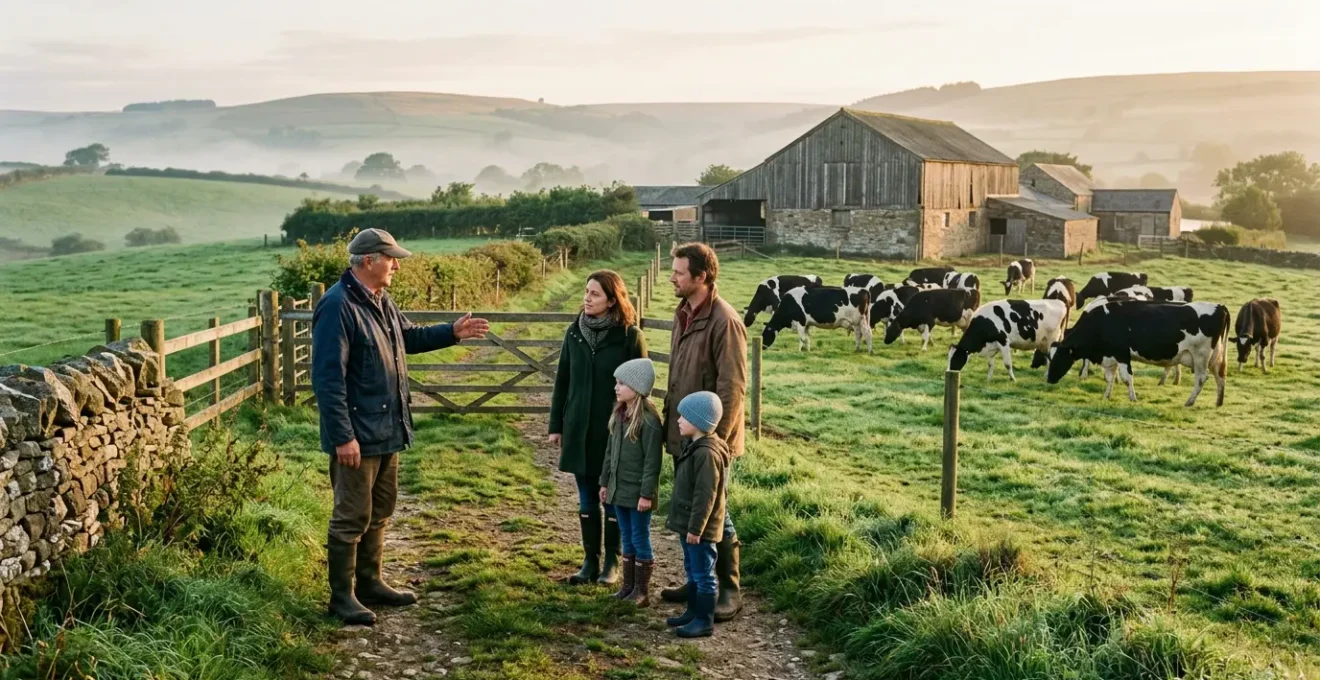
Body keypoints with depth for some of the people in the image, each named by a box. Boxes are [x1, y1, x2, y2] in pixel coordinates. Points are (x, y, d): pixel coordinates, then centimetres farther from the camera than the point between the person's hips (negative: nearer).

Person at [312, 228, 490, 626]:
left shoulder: (381, 302, 10)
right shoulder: (338, 306, -20)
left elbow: (408, 337, 28)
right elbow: (327, 378, -23)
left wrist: (452, 333, 15)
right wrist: (343, 436, -25)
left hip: (388, 430, 10)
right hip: (357, 436, -10)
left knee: (380, 512, 18)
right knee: (351, 517, 0)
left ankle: (369, 583, 31)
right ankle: (342, 596, 12)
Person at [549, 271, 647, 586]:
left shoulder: (630, 336, -10)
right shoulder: (575, 332, 3)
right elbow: (562, 381, 9)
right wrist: (555, 425, 8)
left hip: (614, 430, -4)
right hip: (579, 429, 4)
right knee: (587, 498, 11)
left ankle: (612, 562, 20)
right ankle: (590, 561, 22)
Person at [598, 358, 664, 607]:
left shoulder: (649, 420, -19)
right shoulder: (619, 414, 6)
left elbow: (652, 461, -18)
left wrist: (646, 493, -18)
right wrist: (605, 482, 16)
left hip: (638, 492, -8)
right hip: (619, 490, 8)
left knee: (640, 540, 3)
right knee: (627, 539, 16)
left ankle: (642, 591, 13)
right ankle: (628, 586, 26)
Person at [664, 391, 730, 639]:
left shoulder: (707, 453, -23)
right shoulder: (694, 447, 10)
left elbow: (705, 495, -24)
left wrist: (695, 528, -21)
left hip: (700, 528, -10)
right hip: (689, 524, 10)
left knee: (703, 574, 0)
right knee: (692, 571, 20)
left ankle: (705, 621, 8)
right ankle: (693, 612, 32)